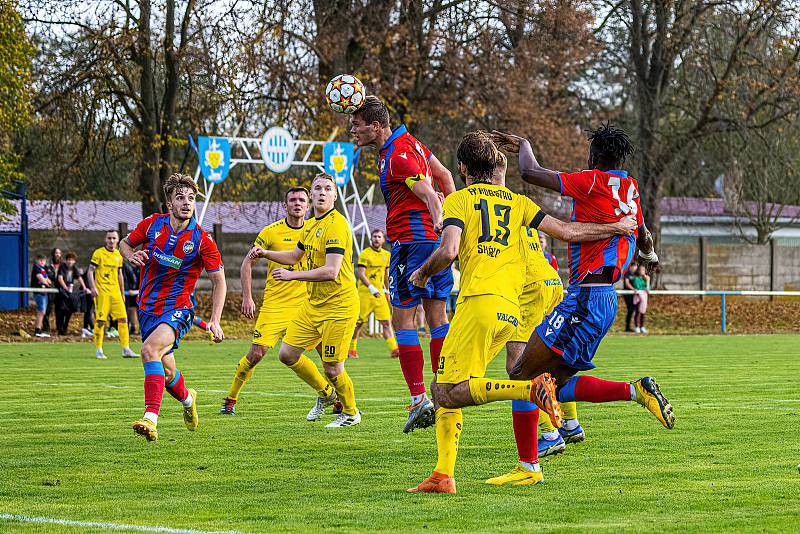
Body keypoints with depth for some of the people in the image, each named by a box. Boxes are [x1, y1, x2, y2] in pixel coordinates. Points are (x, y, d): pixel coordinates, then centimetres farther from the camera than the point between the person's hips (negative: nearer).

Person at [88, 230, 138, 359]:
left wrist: (122, 293, 21)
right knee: (100, 321, -7)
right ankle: (98, 351, 1)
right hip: (102, 292, -5)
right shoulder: (98, 253, -2)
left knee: (123, 319, -2)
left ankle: (126, 349, 1)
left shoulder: (118, 255, 14)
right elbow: (90, 271, -5)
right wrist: (93, 287, -18)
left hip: (115, 292, 5)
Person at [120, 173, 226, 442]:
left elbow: (219, 281, -2)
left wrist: (215, 321, -10)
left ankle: (151, 419, -37)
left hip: (177, 309, -5)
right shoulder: (152, 224, -2)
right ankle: (187, 398, 48)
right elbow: (124, 243, 17)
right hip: (147, 307, 5)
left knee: (150, 349, -31)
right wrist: (131, 255, -8)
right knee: (166, 371, 13)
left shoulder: (202, 240, -11)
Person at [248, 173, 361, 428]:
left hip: (339, 304, -9)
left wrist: (292, 275, -21)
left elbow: (331, 272, -26)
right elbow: (294, 256, 30)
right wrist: (265, 253, 14)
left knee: (332, 368, -4)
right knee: (287, 354, 5)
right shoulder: (310, 225, 11)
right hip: (313, 303, 9)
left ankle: (351, 413, 22)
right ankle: (325, 393, 28)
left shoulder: (336, 225, -17)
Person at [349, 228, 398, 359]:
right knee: (359, 322, 2)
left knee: (386, 321, -6)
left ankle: (393, 349, -14)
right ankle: (351, 348, 16)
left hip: (380, 293, 5)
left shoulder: (386, 255, 12)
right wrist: (371, 288, -27)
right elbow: (360, 274, -16)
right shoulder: (365, 254, -7)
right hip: (365, 292, -5)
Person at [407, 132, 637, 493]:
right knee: (443, 390, 10)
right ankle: (443, 475, 0)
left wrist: (422, 272, 9)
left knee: (451, 393, -12)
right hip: (511, 311, 7)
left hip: (479, 301, -7)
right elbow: (567, 232, 15)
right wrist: (618, 228, 27)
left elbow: (448, 251, -11)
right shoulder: (517, 201, 19)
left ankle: (531, 389, -27)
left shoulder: (458, 200, 4)